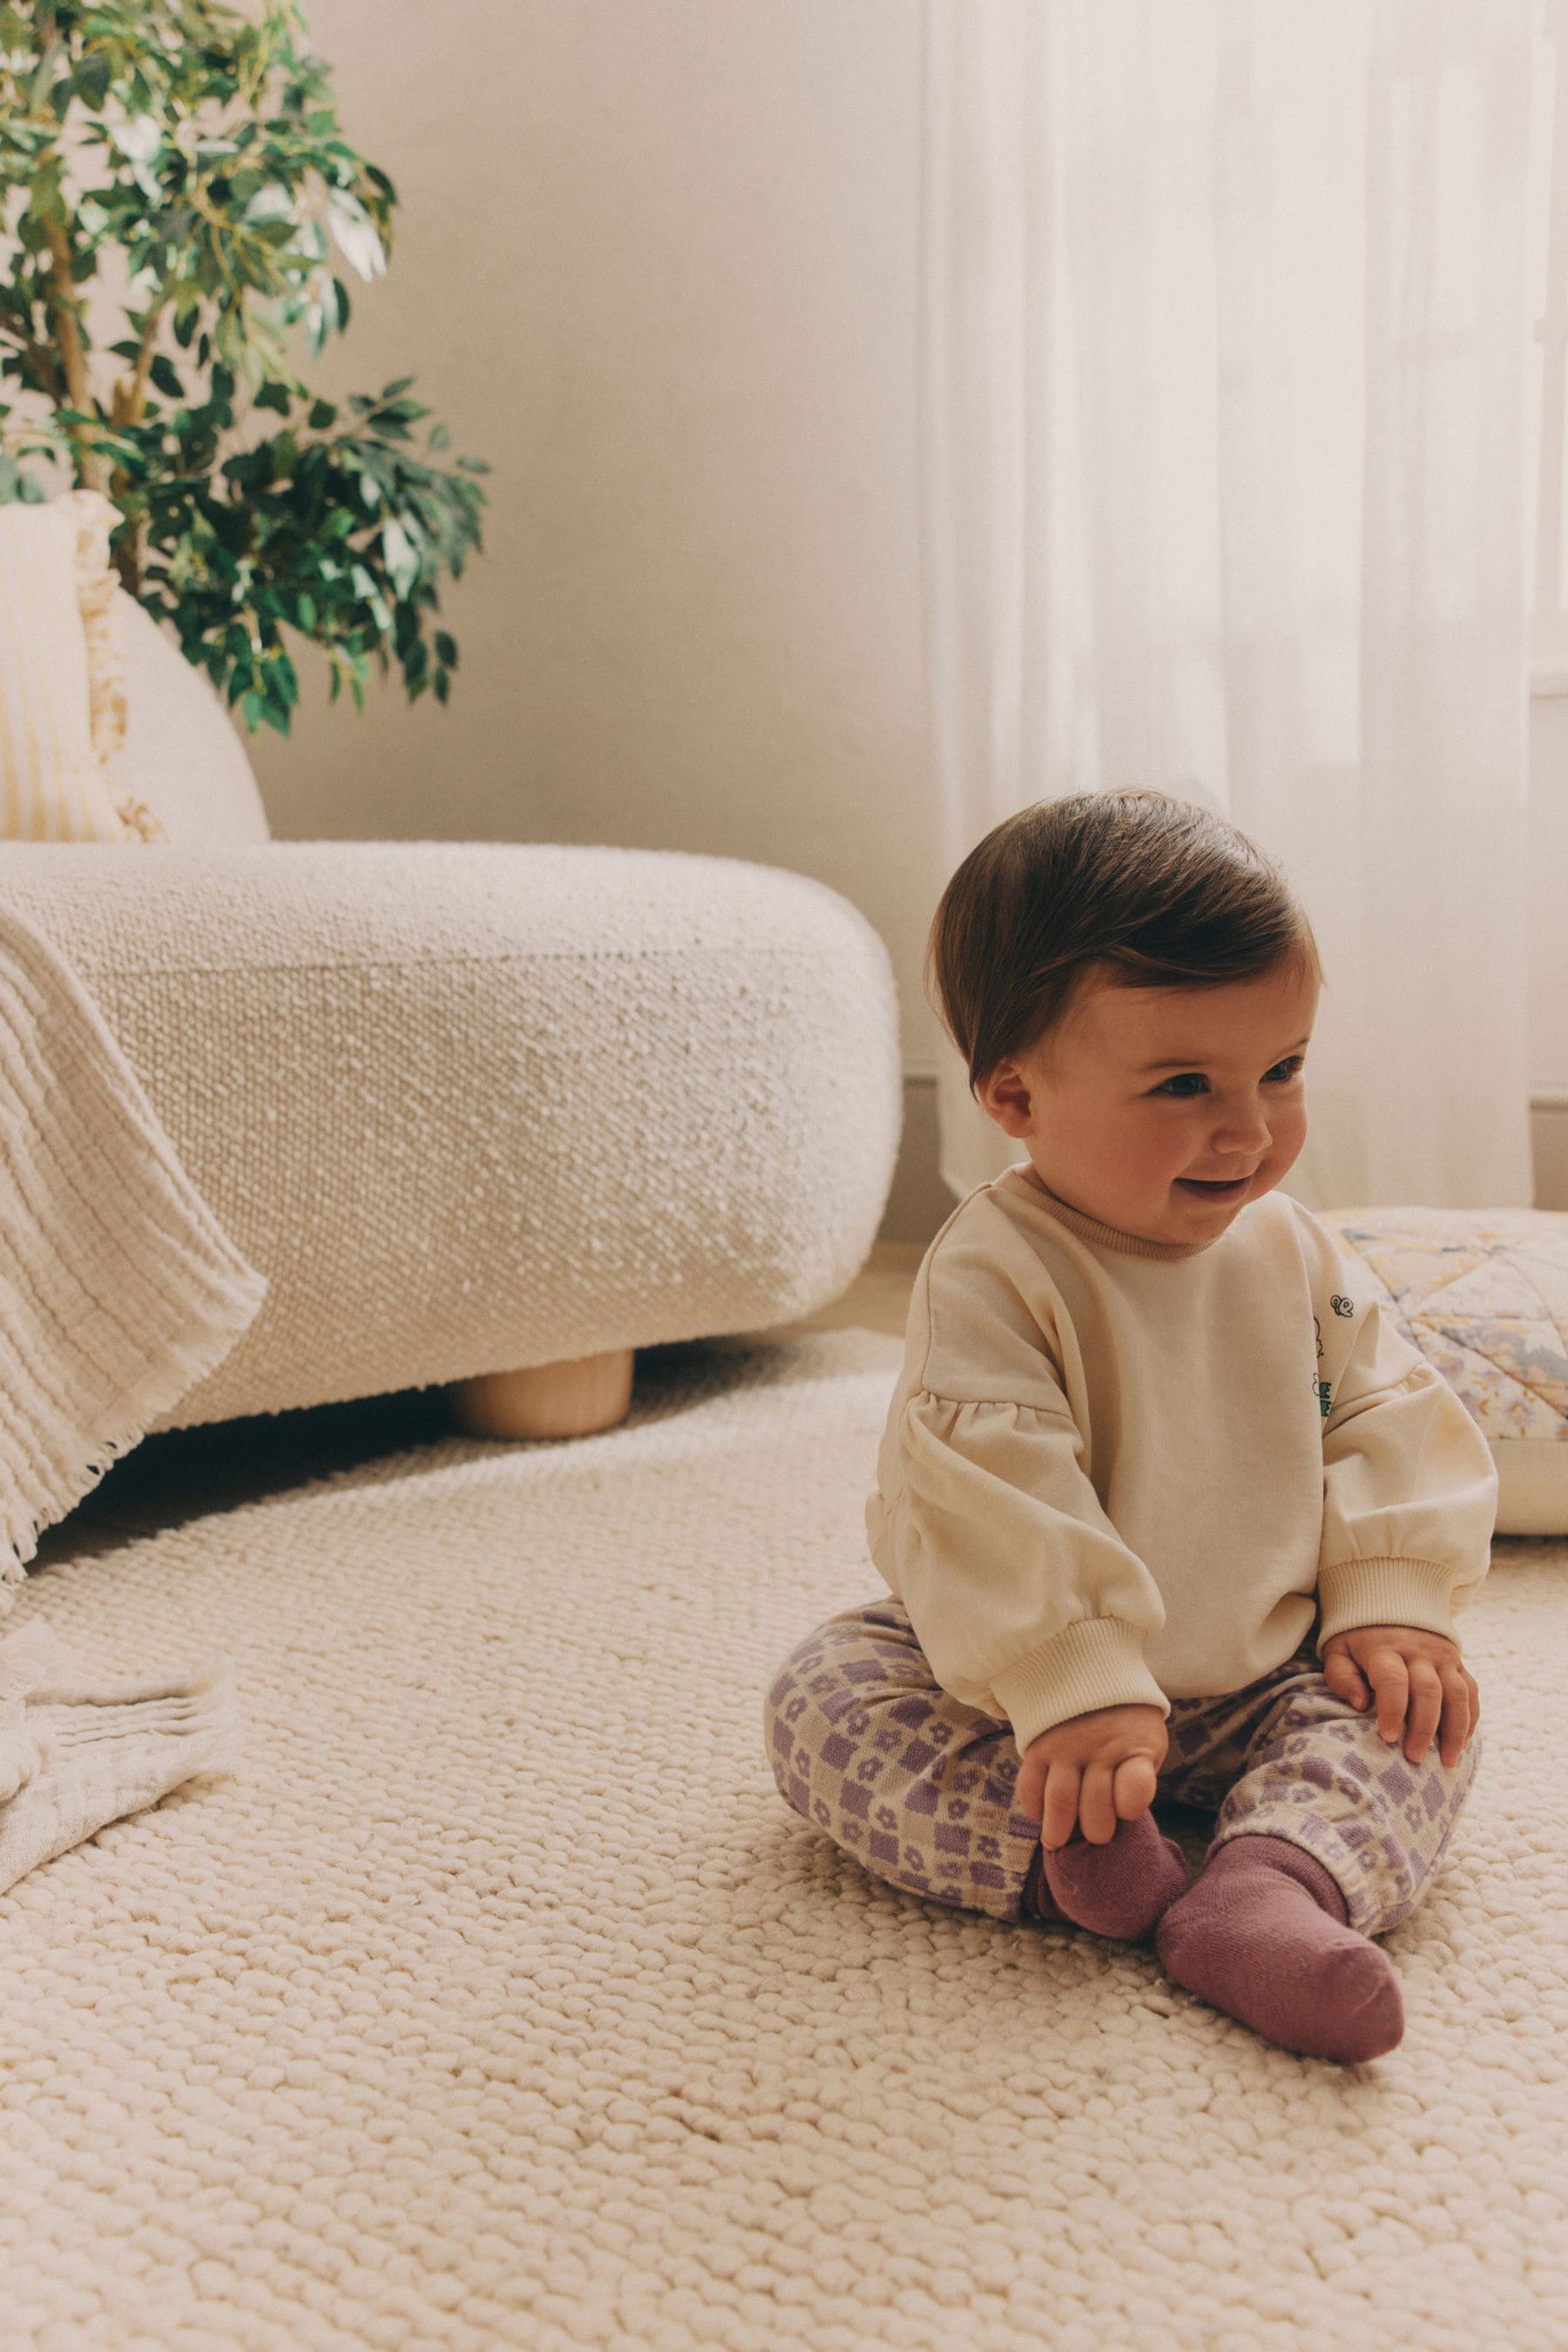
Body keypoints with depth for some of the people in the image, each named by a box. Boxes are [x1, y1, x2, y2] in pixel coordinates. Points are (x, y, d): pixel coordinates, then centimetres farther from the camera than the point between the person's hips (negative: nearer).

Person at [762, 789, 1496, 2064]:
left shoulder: (1292, 1250, -3)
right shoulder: (992, 1276, -23)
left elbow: (1389, 1411, 1)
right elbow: (985, 1501, -28)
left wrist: (1391, 1601, -12)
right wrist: (1075, 1692, -33)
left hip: (1268, 1677, 4)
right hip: (1034, 1677, -4)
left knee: (1426, 1709, -16)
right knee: (826, 1695, -23)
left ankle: (1275, 1883, -39)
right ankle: (1064, 1849, -38)